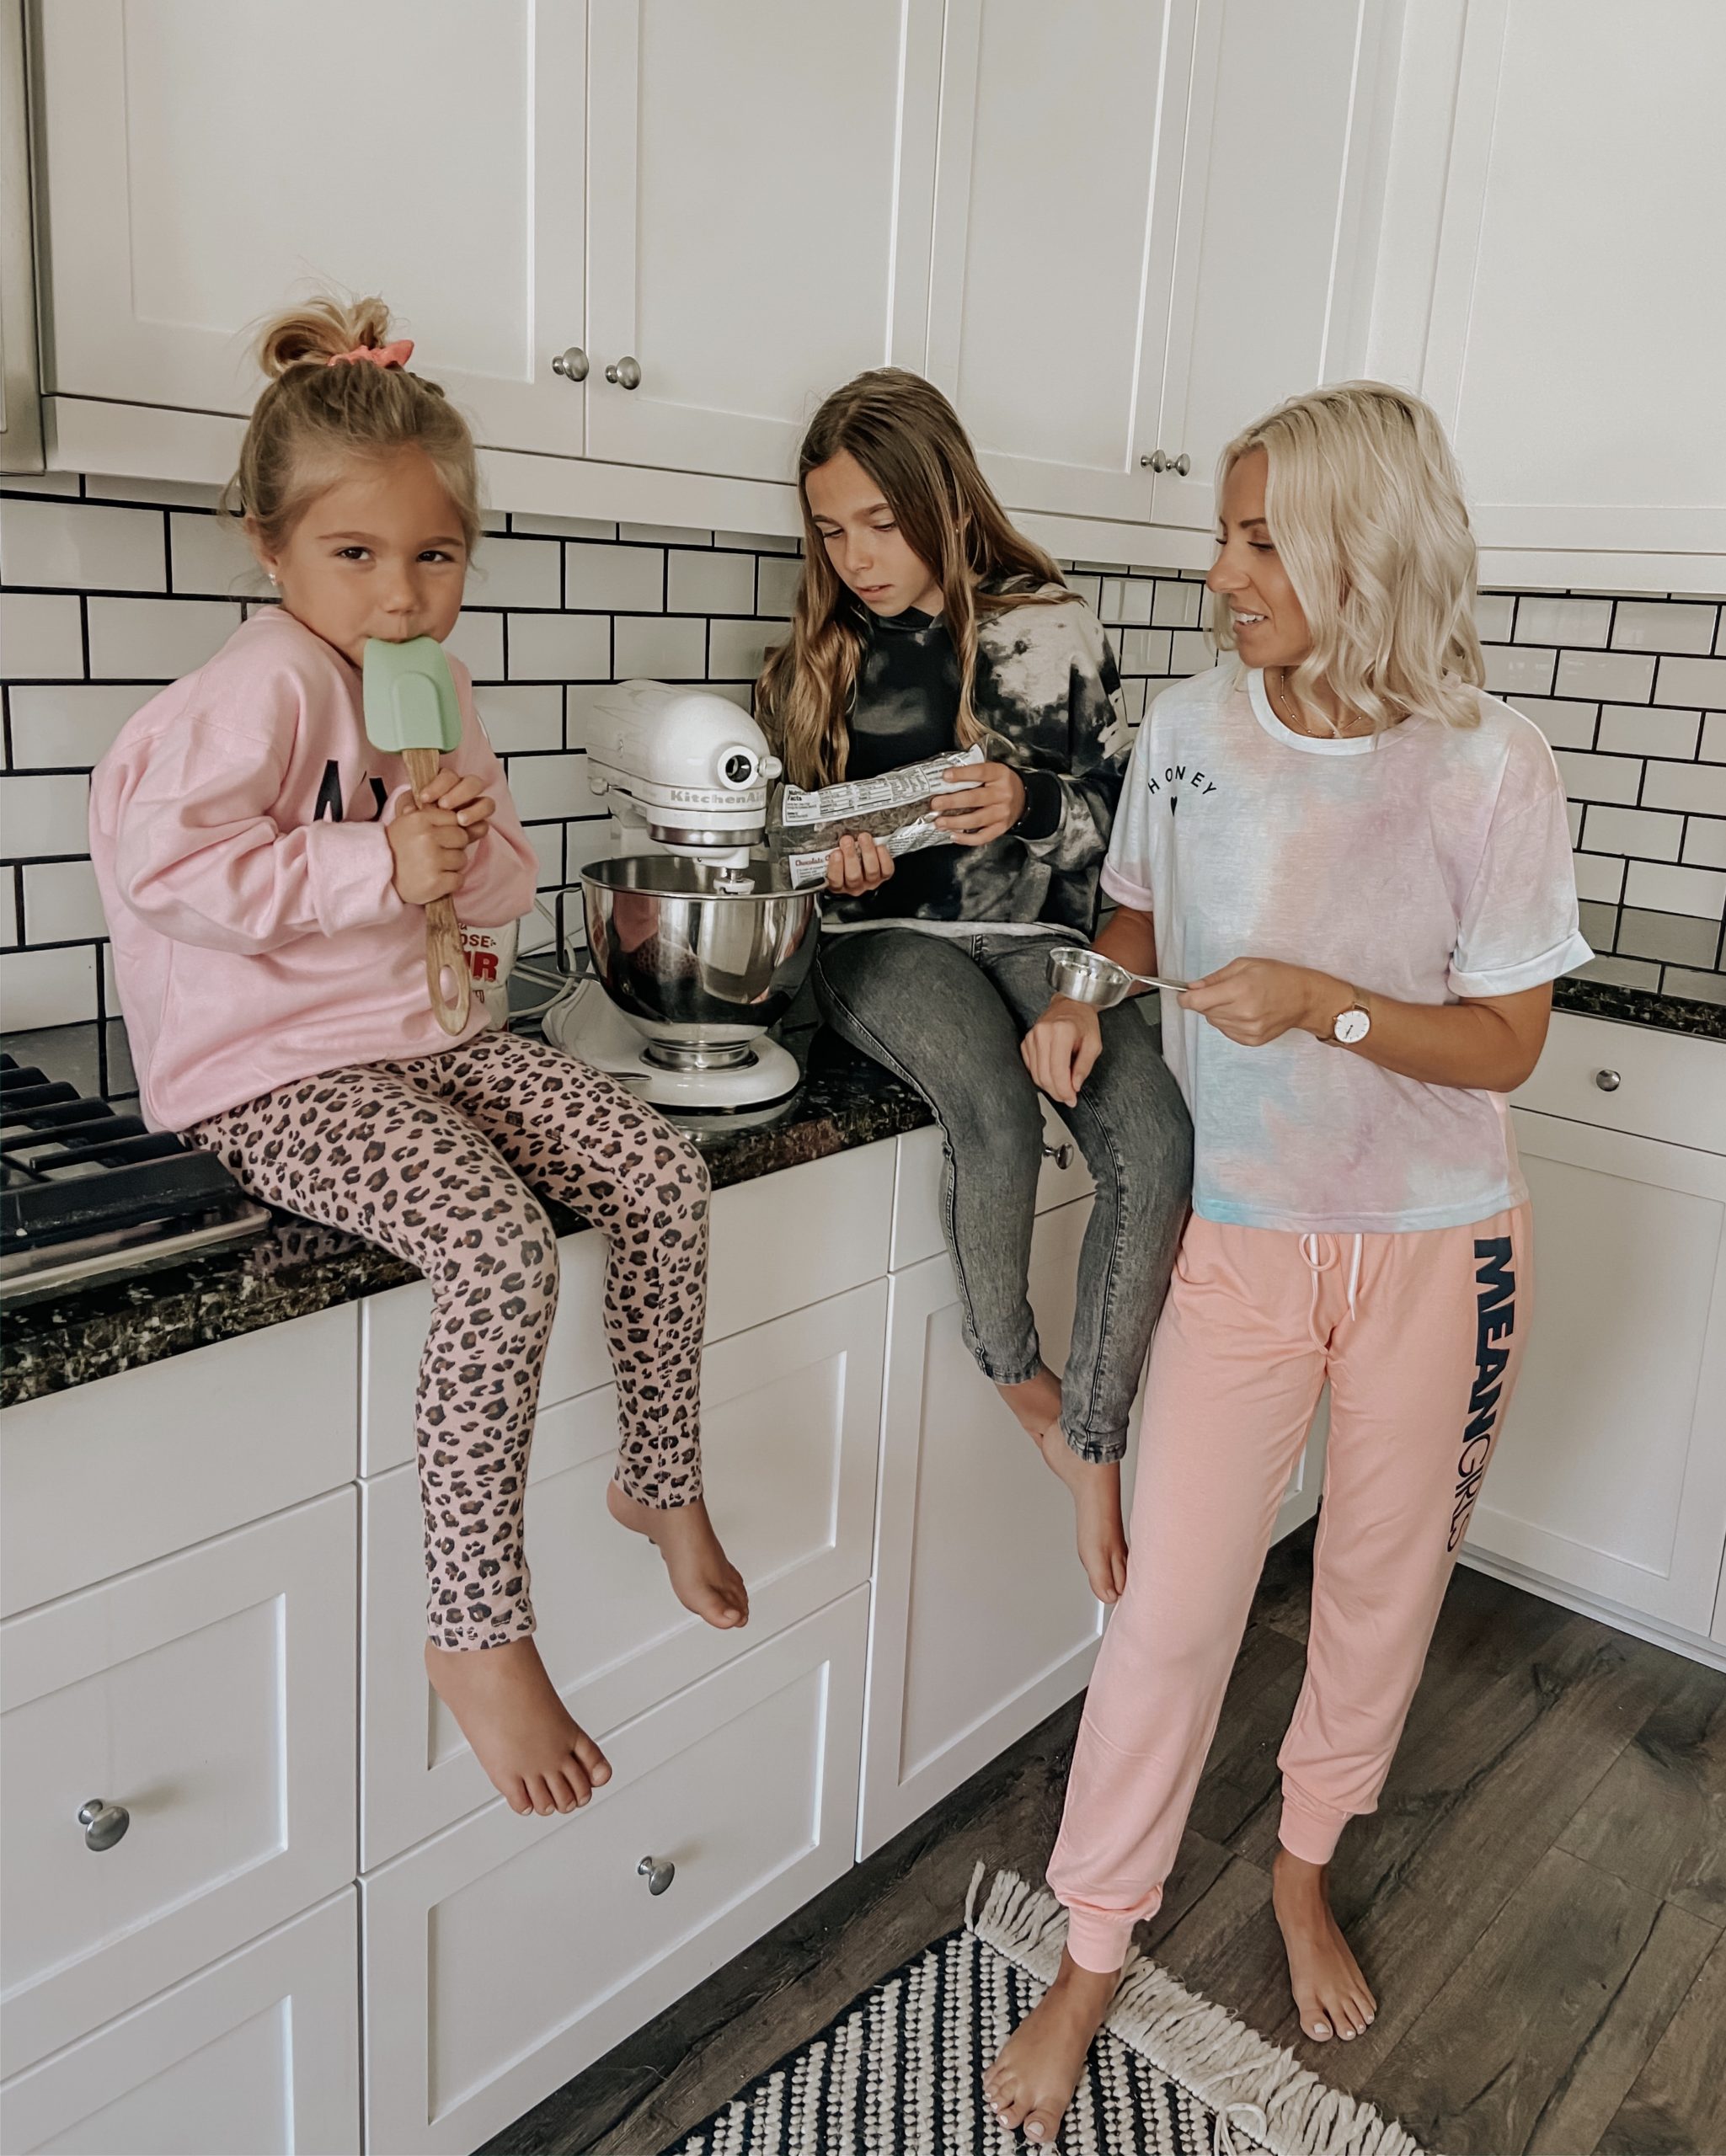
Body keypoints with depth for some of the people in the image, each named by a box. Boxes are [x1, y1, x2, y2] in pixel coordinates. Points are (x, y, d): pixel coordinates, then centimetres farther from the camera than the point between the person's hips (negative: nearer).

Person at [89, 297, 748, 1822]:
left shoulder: (434, 682, 12)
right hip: (272, 1069, -8)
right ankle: (480, 1632, -11)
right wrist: (376, 867, -23)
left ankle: (662, 1479, 17)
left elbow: (505, 877, 16)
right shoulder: (269, 681, -14)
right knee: (504, 1254, -29)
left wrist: (463, 853, -9)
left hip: (421, 1031, 8)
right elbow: (150, 847, -26)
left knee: (665, 1177, -4)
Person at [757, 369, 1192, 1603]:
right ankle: (1016, 1376, -5)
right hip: (890, 941, 0)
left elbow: (1127, 799, 8)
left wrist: (1032, 804, -13)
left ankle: (1092, 1447, -16)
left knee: (1158, 1140, -27)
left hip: (1037, 936, 1)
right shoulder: (818, 658, 11)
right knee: (999, 1119, -33)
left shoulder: (1054, 630, 6)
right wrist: (837, 865, -4)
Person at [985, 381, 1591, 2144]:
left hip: (1433, 1247, 0)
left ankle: (1305, 1867, 44)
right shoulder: (1189, 727, -4)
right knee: (1173, 1602, 1)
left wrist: (1327, 1005, -25)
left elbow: (1504, 1044, -9)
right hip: (1240, 1233, 1)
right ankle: (1090, 1958, 23)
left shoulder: (1488, 769, -12)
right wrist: (1091, 1001, -10)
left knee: (1384, 1582, 16)